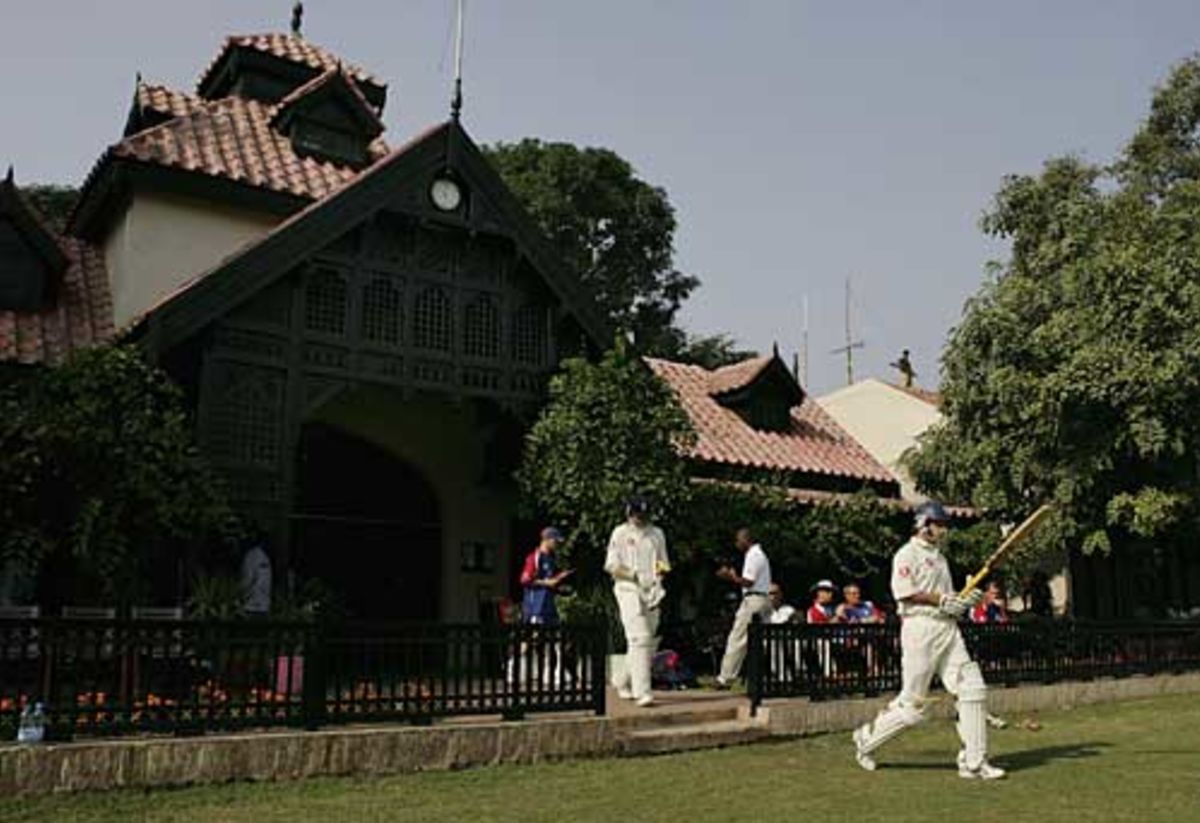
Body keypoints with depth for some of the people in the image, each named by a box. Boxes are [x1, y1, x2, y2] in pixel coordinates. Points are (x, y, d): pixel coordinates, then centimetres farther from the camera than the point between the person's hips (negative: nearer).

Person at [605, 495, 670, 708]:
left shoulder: (657, 534, 17)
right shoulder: (620, 533, 3)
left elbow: (664, 562, 19)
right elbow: (611, 565, -2)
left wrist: (663, 568, -4)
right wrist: (634, 575, -15)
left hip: (652, 591, 6)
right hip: (629, 590, -5)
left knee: (648, 641, 8)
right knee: (639, 639, -16)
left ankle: (625, 682, 27)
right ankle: (642, 692, -18)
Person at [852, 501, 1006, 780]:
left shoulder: (940, 557, 22)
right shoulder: (907, 554, -4)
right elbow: (904, 592, -15)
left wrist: (965, 601, 4)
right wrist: (941, 600, -16)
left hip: (948, 628, 8)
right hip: (920, 627, -8)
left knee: (973, 689, -2)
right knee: (912, 703, -3)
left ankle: (973, 762, 5)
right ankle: (867, 737, 17)